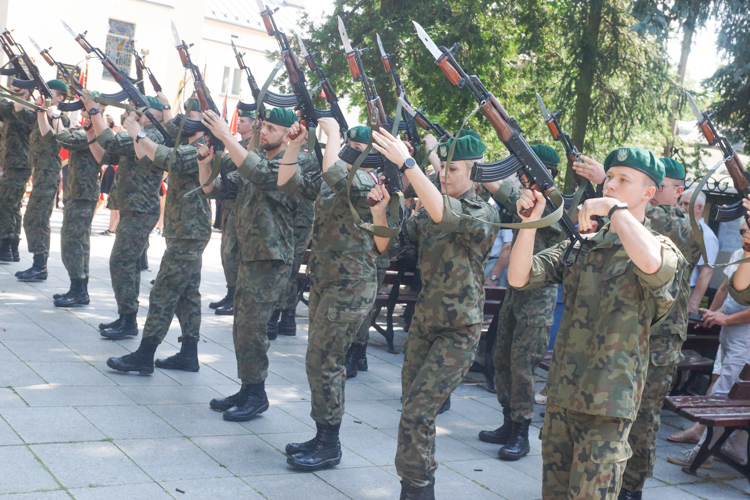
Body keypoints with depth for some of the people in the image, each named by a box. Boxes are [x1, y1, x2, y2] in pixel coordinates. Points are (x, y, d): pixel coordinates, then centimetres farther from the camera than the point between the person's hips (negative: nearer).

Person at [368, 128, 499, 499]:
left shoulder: (483, 214, -13)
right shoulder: (427, 211, 8)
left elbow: (444, 215, -34)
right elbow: (386, 246, 7)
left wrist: (406, 162, -40)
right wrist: (380, 210, -12)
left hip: (458, 332, -7)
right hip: (423, 322, 7)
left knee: (417, 411, -14)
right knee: (412, 408, 12)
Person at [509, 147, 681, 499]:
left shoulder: (662, 247, -5)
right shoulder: (580, 244, 10)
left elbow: (651, 263, -31)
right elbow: (519, 278, 2)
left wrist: (614, 208, -21)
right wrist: (531, 222, -11)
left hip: (607, 403, -5)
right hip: (560, 393, 6)